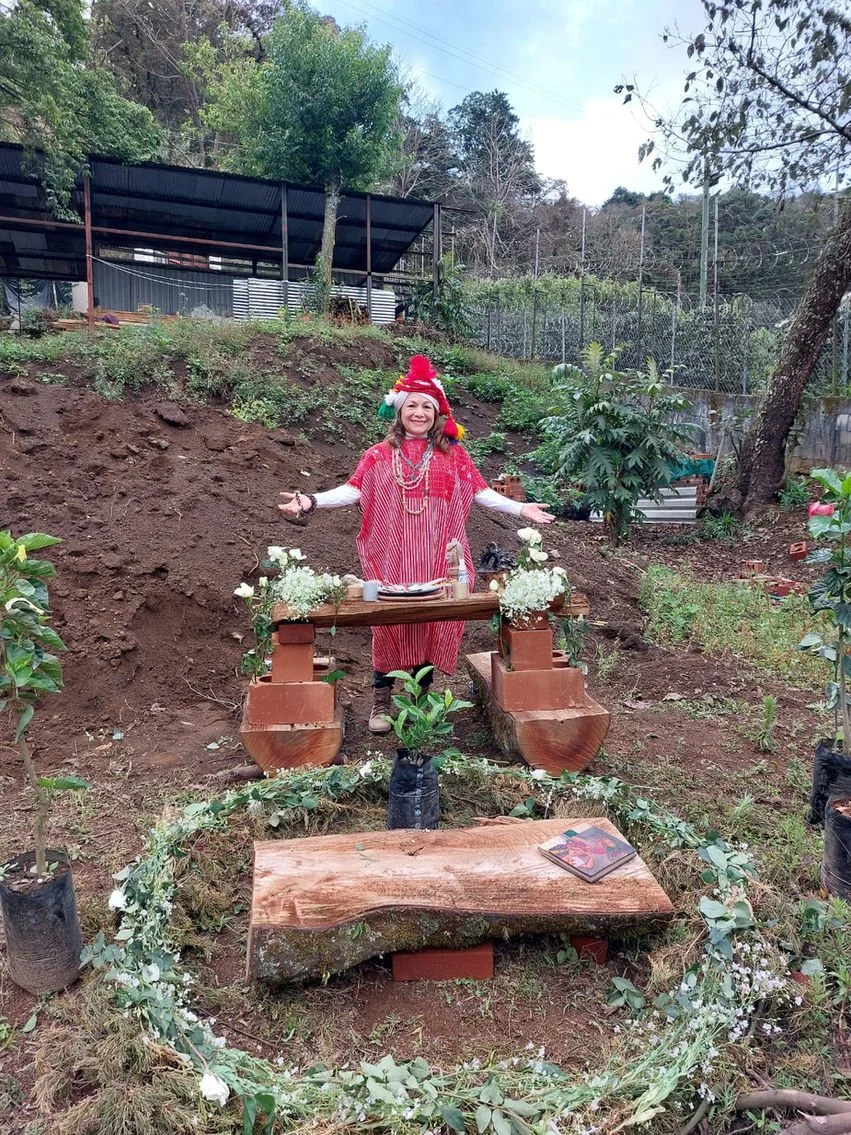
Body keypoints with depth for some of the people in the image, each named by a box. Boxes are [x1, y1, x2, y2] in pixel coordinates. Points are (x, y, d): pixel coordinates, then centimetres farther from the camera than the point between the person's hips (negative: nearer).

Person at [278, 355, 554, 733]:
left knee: (432, 621, 4)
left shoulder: (452, 453, 9)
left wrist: (520, 508, -2)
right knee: (390, 620, 2)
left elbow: (480, 491, 7)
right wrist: (311, 501, -15)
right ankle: (381, 700, 15)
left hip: (437, 558, 1)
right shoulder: (381, 454, 6)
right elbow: (353, 490, -2)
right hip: (393, 558, -1)